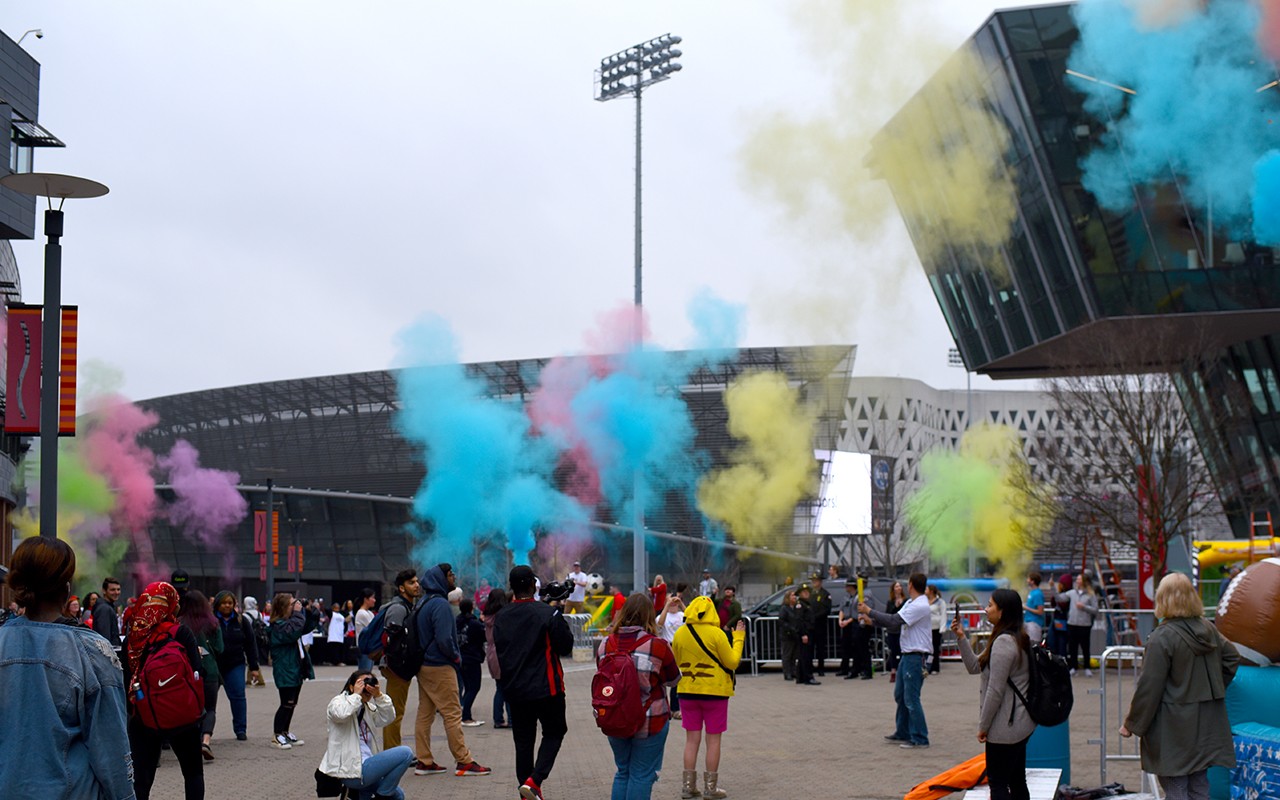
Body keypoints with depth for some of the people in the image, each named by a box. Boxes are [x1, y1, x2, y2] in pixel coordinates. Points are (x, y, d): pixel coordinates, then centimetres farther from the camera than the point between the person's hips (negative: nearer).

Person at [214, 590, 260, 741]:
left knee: (238, 696, -2)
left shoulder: (241, 621, 5)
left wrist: (254, 667, 5)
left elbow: (250, 645, 8)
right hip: (213, 665, -2)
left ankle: (240, 729, 8)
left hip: (235, 664, 2)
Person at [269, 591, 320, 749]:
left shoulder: (292, 620, 13)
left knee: (291, 703, 15)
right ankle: (277, 734, 2)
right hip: (285, 670, -10)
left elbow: (307, 627, 23)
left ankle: (285, 732, 25)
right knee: (287, 703, -8)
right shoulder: (279, 625, -17)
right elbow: (293, 632, -33)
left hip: (297, 669, 10)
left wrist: (312, 612, 7)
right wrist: (298, 613, -24)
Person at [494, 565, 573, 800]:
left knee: (523, 741, 12)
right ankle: (533, 781, -10)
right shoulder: (548, 613, -13)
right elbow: (566, 647, -7)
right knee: (554, 734, 9)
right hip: (546, 688, -4)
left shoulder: (501, 618, 3)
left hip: (515, 690, 4)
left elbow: (498, 653, 10)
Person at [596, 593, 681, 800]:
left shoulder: (606, 644, -3)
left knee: (622, 772, 19)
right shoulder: (657, 646, -15)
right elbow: (673, 679, -2)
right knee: (642, 775, 4)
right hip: (650, 722, -4)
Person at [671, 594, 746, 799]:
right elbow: (732, 662, -8)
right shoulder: (716, 634, -15)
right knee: (713, 739, 6)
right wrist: (738, 638, 2)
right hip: (715, 692, -3)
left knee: (692, 739, 11)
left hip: (688, 692, 3)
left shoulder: (680, 634, -4)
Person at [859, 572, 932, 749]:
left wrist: (869, 611, -18)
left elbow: (894, 621, -24)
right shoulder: (910, 603, 14)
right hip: (906, 655, 10)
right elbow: (896, 625, 15)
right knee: (900, 695, 18)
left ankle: (920, 739, -1)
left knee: (911, 698, -7)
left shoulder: (920, 606, -19)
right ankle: (903, 733, 29)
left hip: (916, 656, -10)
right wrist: (872, 620, 9)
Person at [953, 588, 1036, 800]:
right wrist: (961, 638, 8)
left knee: (997, 782, -4)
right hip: (1020, 723, 10)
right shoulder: (1018, 638, 13)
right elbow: (975, 667, 17)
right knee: (1017, 781, 14)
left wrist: (983, 725, -14)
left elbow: (996, 690, -21)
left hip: (1004, 726, -10)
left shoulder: (1003, 642, -19)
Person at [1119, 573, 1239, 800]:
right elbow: (1232, 657, 21)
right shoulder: (1208, 630, 6)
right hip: (1206, 725, 7)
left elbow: (1148, 687, -15)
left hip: (1174, 729, -7)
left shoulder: (1162, 638, -16)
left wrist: (1132, 724, -6)